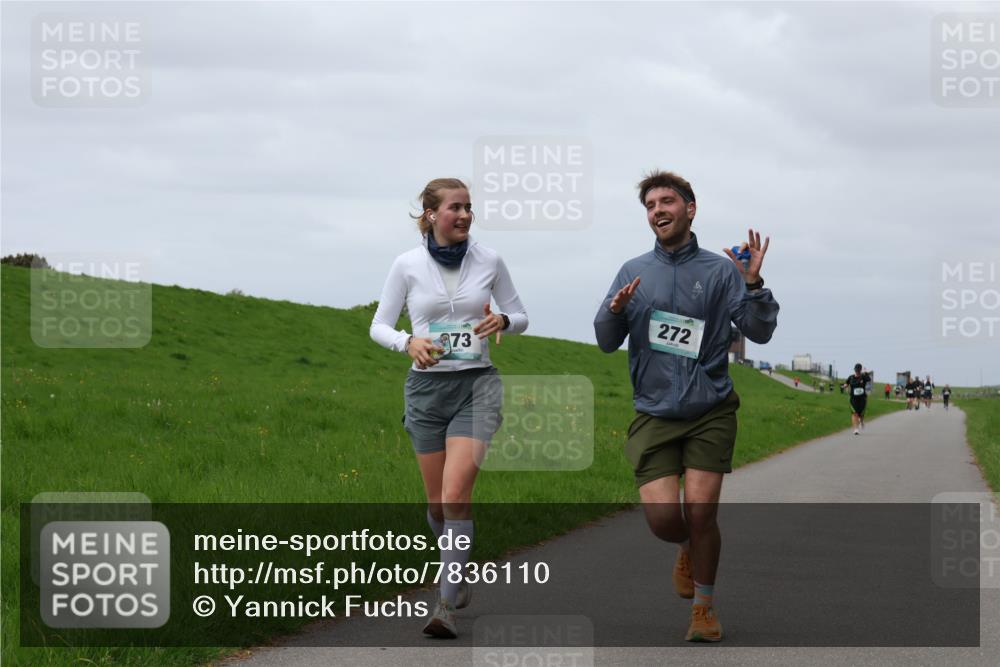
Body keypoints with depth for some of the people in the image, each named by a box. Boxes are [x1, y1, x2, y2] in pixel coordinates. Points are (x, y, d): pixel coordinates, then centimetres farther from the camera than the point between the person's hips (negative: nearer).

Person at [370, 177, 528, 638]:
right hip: (426, 387, 1)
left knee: (456, 493, -18)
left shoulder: (489, 261, 1)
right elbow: (379, 326, 3)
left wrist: (502, 321, -13)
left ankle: (447, 605, -16)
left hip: (477, 385, -1)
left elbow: (520, 317, 11)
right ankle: (458, 571, 38)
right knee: (437, 503, 7)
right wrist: (409, 342, -18)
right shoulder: (408, 265, -2)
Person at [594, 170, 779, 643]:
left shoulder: (719, 270, 1)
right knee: (662, 517, -9)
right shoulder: (633, 272, 9)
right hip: (654, 413, 2)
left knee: (700, 512, -10)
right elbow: (607, 342, 8)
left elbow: (760, 332, -3)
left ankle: (703, 608, 12)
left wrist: (753, 284, -19)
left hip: (710, 412, -1)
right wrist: (615, 310, -13)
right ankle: (688, 550, 28)